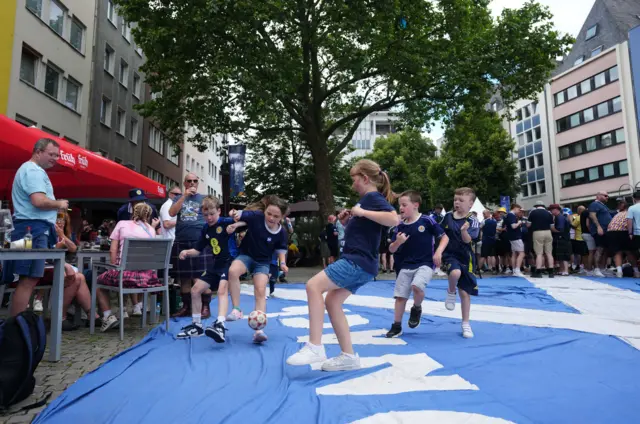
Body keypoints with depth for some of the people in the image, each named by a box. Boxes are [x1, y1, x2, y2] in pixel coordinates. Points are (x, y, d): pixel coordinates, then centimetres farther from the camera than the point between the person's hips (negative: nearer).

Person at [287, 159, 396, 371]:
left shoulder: (372, 197, -8)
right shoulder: (368, 199, 22)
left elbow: (393, 219, -27)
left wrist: (362, 212, -22)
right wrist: (348, 220, 13)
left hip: (358, 262, -11)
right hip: (359, 262, 11)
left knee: (314, 286, -17)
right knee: (332, 302, 9)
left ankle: (315, 347, -15)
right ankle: (348, 356, 13)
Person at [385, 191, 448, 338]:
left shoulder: (427, 221, -8)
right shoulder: (400, 226, 2)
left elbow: (444, 237, -2)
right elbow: (391, 250, 4)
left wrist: (438, 252, -16)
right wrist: (398, 242, -16)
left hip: (424, 264, -4)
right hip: (405, 266, 4)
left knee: (417, 286, -29)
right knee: (400, 296, 4)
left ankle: (417, 309, 4)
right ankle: (397, 326, 19)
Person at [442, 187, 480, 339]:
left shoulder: (472, 221, -9)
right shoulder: (448, 216, 0)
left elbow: (467, 240, -21)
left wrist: (464, 230, -41)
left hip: (466, 258, 0)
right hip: (450, 255, 1)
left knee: (465, 293, 5)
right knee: (455, 272, -34)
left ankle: (466, 324, 22)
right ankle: (451, 292, -1)